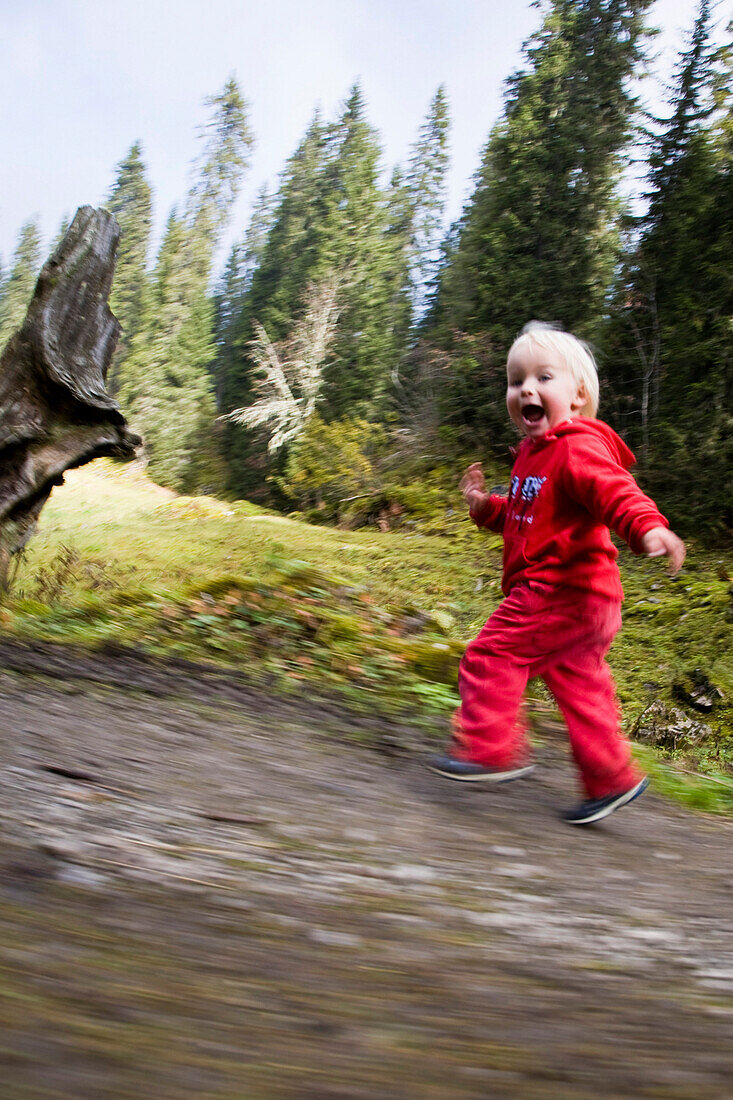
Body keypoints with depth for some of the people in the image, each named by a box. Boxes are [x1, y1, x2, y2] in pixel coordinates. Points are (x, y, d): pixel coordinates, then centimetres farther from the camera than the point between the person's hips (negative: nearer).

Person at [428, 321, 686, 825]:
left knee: (490, 657, -5)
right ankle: (612, 778, 27)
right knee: (579, 685, 16)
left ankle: (489, 749, 8)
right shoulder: (533, 454, 18)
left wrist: (650, 528, -49)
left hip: (561, 591, -11)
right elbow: (523, 518, 29)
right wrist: (485, 505, 14)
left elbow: (615, 491, -31)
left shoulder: (577, 447, -14)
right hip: (577, 596, 11)